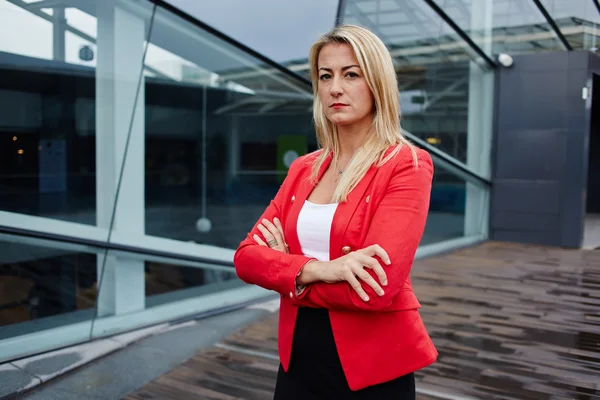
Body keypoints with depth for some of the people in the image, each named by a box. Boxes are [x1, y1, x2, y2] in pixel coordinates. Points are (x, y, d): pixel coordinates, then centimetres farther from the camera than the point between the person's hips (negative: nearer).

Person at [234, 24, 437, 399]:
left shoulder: (407, 165, -13)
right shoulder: (303, 168, 5)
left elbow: (374, 287, -24)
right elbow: (247, 256, -3)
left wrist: (286, 268, -9)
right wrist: (317, 269, -22)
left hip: (372, 367, -5)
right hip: (298, 357, 5)